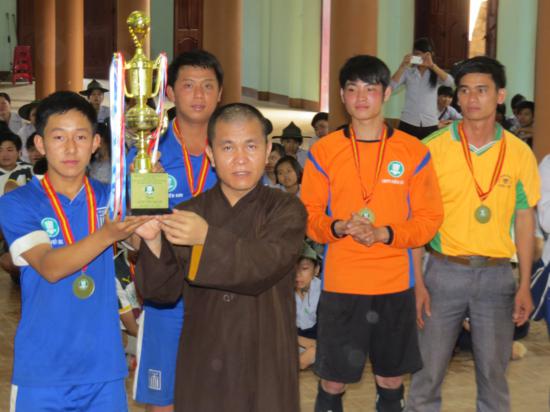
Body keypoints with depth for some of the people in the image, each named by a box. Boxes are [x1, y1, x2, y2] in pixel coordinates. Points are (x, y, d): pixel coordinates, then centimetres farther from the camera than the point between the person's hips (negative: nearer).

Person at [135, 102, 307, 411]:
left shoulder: (286, 210, -3)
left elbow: (265, 265, -20)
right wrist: (153, 242, -21)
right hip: (201, 366, 2)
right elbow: (163, 291, -3)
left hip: (265, 367, -2)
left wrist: (207, 238, -33)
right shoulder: (189, 213, 3)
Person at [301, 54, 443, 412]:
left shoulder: (413, 151, 0)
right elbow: (309, 216, 3)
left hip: (395, 284, 1)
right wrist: (339, 228, -18)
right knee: (332, 383, 5)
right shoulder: (323, 151, 0)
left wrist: (385, 234, -15)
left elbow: (430, 218, 1)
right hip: (340, 283, -1)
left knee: (391, 381, 13)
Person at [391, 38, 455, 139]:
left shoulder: (436, 73, 6)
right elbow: (391, 86, -10)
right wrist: (402, 66, -18)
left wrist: (432, 66, -22)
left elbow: (450, 82, -13)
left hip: (430, 125, 1)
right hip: (408, 124, -1)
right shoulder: (407, 72, 4)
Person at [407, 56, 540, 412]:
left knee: (494, 373, 10)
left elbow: (524, 219, 6)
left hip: (497, 274, 1)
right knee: (429, 369, 6)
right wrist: (417, 282, -6)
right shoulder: (433, 148, -5)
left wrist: (525, 285, 1)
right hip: (445, 271, -1)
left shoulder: (519, 153, 1)